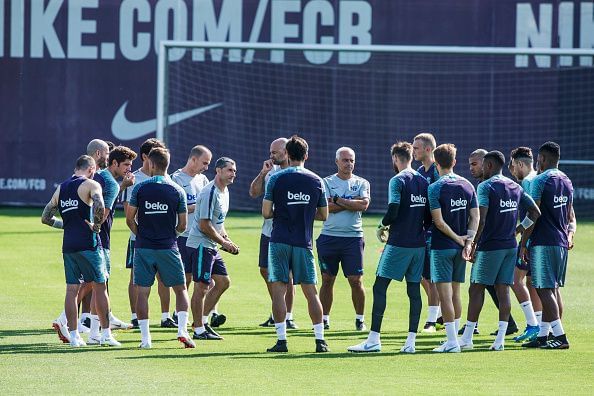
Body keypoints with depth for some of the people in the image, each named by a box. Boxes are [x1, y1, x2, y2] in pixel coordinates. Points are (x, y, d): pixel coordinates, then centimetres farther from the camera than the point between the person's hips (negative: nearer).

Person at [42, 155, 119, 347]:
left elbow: (46, 217, 15)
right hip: (88, 243, -5)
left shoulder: (61, 188, 14)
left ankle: (74, 335, 4)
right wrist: (96, 226, -10)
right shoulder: (91, 185, -5)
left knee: (72, 289, 6)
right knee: (99, 287, 4)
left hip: (68, 245, 5)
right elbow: (99, 206, -25)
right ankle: (106, 334, 6)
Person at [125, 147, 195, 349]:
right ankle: (182, 330, -4)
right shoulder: (177, 191, -2)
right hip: (168, 247, 0)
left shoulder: (139, 188, -4)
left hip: (143, 248, 0)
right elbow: (182, 225, 2)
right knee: (181, 290, 11)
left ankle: (145, 337, 1)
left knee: (142, 292, 5)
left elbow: (130, 219, 0)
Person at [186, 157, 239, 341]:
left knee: (224, 282, 12)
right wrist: (224, 242, -13)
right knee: (201, 286, -6)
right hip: (200, 245, -10)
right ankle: (199, 330, -1)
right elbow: (204, 225, -21)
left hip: (212, 246, 10)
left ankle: (202, 320, 21)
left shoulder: (224, 191, 13)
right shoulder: (209, 193, -18)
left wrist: (227, 240, 9)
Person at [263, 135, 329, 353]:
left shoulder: (276, 179, -3)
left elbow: (266, 212, -5)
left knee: (278, 288, 0)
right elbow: (323, 215, 10)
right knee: (311, 291, 8)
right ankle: (320, 340, 7)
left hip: (280, 241, -2)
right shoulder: (316, 181, 4)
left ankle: (281, 339, -5)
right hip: (303, 244, 2)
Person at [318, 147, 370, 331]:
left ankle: (360, 319, 9)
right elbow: (327, 207, -10)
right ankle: (324, 319, 12)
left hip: (353, 237, 0)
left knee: (356, 280, -3)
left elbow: (364, 205, -10)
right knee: (327, 279, 4)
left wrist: (338, 200, -8)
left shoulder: (361, 183, 8)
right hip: (329, 236, 0)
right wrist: (351, 203, -8)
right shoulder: (327, 182, 5)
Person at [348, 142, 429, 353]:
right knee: (414, 290, 7)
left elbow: (393, 211, -18)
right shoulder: (423, 182, 10)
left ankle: (374, 339, -6)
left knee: (380, 287, -2)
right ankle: (411, 341, 5)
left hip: (398, 243, -7)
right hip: (419, 244, 7)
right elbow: (430, 215, 11)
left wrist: (382, 226, -1)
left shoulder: (397, 181, -9)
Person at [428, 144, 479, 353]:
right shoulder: (468, 186, 7)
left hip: (442, 247, -6)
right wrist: (468, 241, -3)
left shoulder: (435, 188, -11)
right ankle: (454, 339, 18)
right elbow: (475, 217, 3)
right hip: (460, 248, 6)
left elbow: (439, 222, -16)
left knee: (445, 294, -5)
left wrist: (458, 239, -7)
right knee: (455, 292, 14)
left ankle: (452, 342, -9)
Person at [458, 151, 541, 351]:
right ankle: (500, 339, 0)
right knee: (503, 291, 5)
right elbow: (535, 213, 14)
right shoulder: (515, 187, 10)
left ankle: (467, 338, 1)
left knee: (476, 289, 0)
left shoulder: (486, 187, -10)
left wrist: (473, 244, -13)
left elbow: (481, 220, -18)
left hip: (489, 247, -6)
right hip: (510, 246, 6)